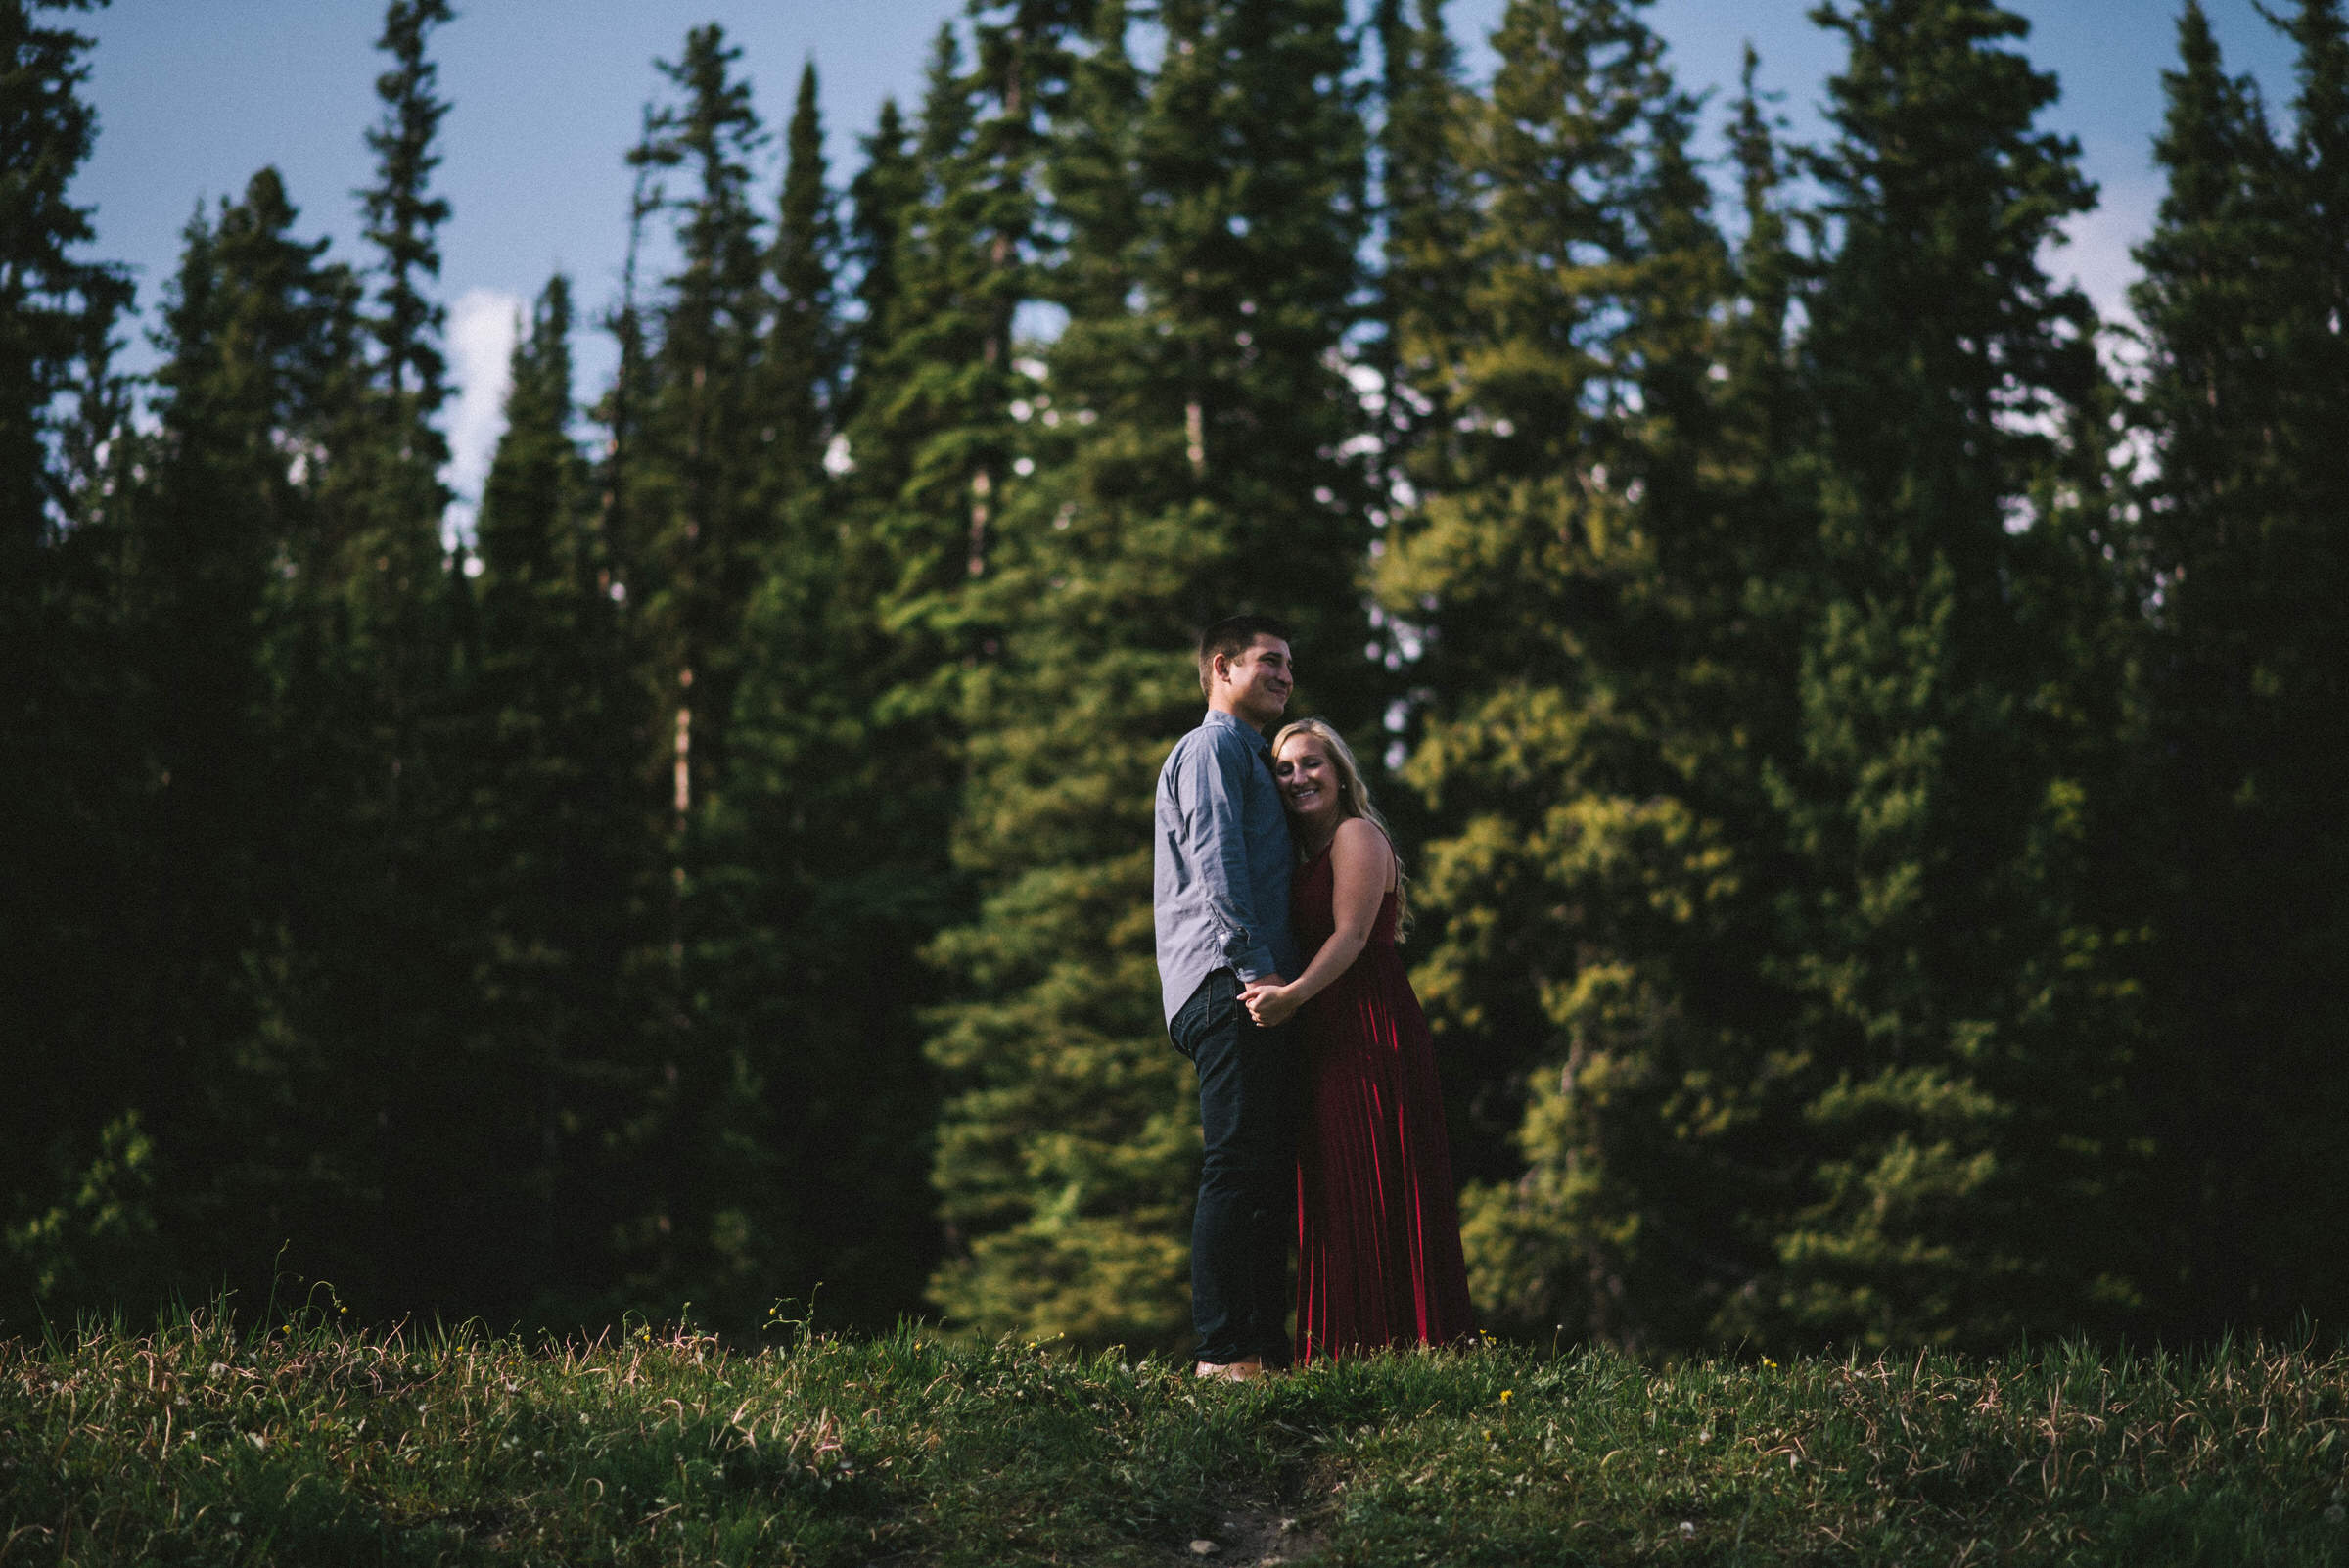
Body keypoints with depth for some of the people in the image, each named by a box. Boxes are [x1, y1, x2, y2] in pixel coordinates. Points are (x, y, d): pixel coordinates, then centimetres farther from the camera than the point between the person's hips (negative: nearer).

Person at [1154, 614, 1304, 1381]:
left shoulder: (1250, 757, 31)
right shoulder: (1211, 748, -1)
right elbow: (1215, 863, -14)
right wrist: (1255, 967, -21)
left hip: (1262, 993, 10)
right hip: (1226, 984, -10)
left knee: (1271, 1173, 6)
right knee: (1237, 1167, -15)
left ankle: (1268, 1345, 7)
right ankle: (1222, 1352, -17)